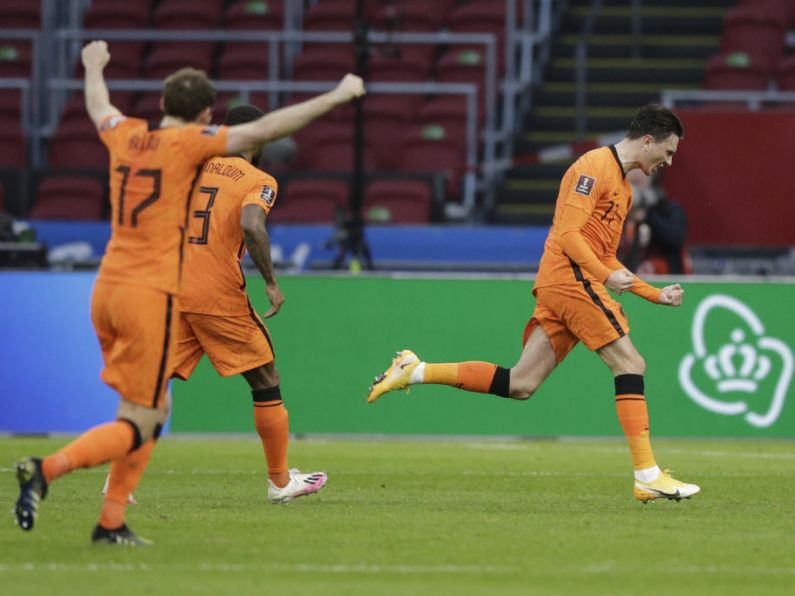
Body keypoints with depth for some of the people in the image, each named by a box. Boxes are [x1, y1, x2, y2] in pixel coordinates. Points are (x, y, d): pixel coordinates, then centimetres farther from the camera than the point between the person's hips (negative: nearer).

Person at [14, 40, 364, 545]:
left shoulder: (126, 135, 11)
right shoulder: (188, 143, -7)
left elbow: (99, 108, 34)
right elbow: (265, 129, -14)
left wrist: (94, 66, 56)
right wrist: (335, 97, -10)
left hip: (106, 291, 8)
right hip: (151, 295, -8)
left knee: (154, 409, 18)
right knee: (139, 424, -4)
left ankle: (111, 522, 12)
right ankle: (46, 470, -21)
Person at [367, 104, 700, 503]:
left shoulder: (622, 185, 24)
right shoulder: (595, 166, -7)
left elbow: (606, 258, 29)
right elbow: (569, 233, -16)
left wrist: (656, 294, 22)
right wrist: (607, 275, -25)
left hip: (557, 287, 10)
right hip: (571, 276, -10)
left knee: (519, 385, 3)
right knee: (630, 364, -10)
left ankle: (415, 372, 7)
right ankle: (647, 476, -12)